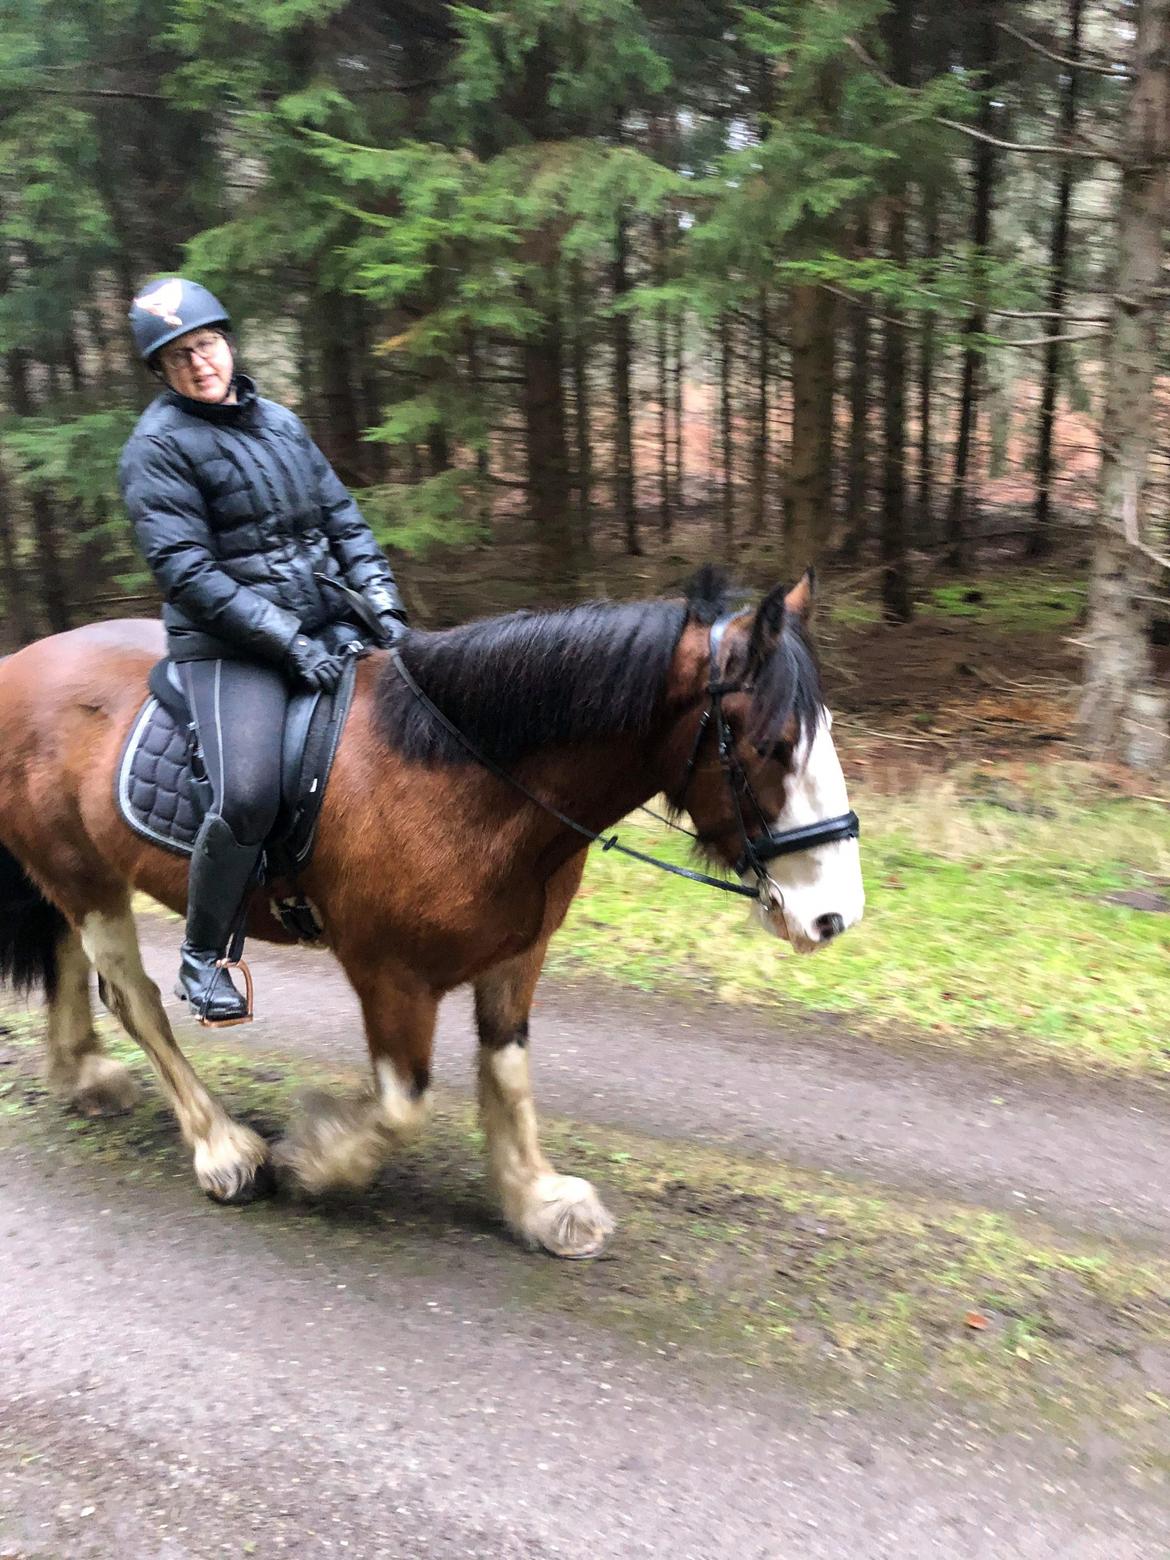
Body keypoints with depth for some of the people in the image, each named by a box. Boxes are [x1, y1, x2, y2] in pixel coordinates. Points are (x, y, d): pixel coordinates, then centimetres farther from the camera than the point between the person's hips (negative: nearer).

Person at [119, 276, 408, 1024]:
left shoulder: (281, 422, 16)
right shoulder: (159, 445, -3)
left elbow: (345, 521, 16)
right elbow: (185, 570, -13)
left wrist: (383, 605, 0)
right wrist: (287, 639, -20)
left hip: (328, 625, 7)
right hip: (229, 645, -6)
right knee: (248, 796, -25)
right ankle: (202, 957, 1)